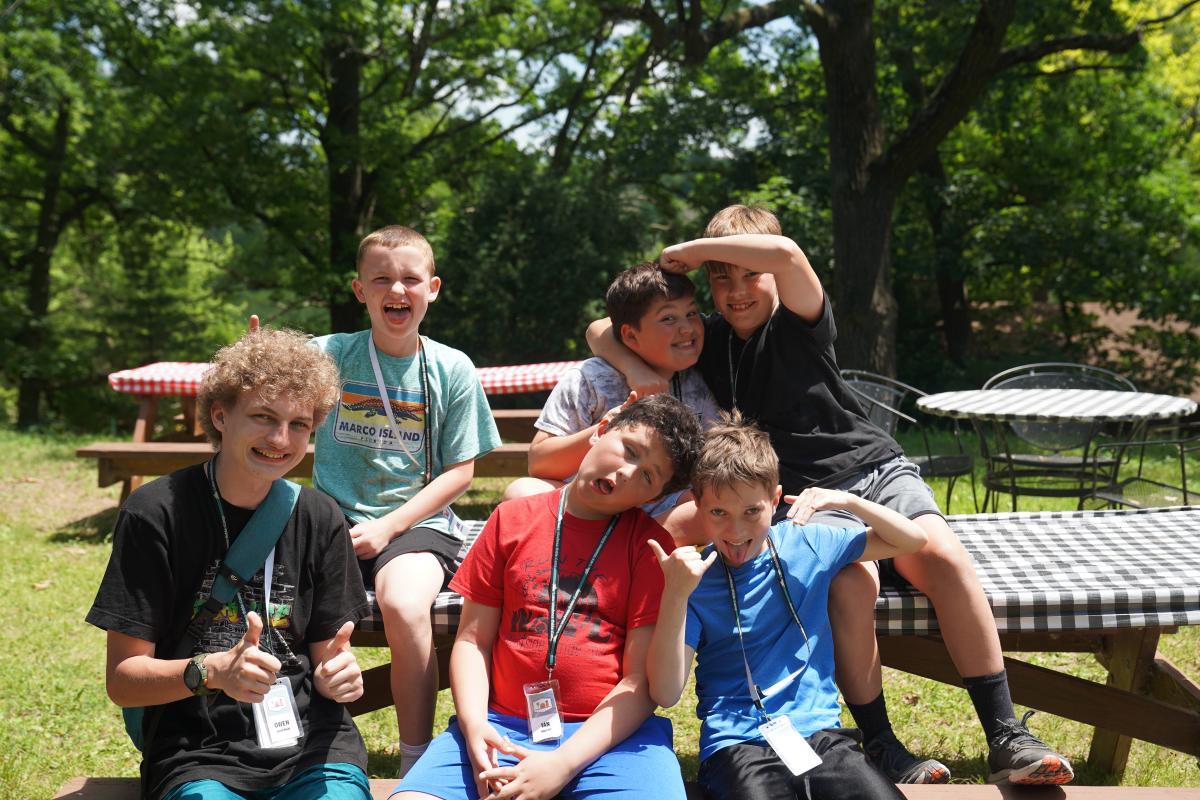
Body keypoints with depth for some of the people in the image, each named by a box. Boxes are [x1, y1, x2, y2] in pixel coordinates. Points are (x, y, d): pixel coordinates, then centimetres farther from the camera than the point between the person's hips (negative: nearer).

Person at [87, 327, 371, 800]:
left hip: (309, 743, 2)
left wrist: (337, 675, -10)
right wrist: (210, 671, -21)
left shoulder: (319, 519, 6)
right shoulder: (155, 513, -4)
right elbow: (122, 680, -3)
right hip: (196, 751, -2)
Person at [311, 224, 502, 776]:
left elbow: (460, 471, 3)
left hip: (415, 521, -1)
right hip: (334, 519, 1)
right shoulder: (328, 355, 4)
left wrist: (388, 526, -9)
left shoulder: (451, 370, 3)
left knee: (405, 606, -34)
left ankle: (416, 762, -13)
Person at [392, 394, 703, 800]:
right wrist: (474, 726, -9)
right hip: (502, 724, 1)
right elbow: (472, 640, 9)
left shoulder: (652, 546, 3)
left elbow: (642, 682, -3)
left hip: (610, 732, -1)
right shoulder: (512, 520, 11)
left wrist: (563, 764, -14)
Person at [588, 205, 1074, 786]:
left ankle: (1005, 738, -24)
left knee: (942, 554, -29)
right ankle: (881, 748, -21)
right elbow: (602, 331, 9)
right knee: (852, 578, -33)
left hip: (877, 468, 0)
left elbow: (785, 254, -25)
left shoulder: (799, 324, -2)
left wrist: (687, 250, -16)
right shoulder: (708, 341, 8)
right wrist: (635, 367, -13)